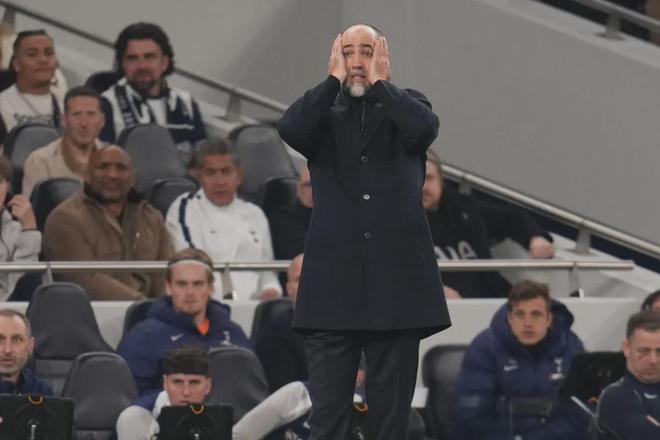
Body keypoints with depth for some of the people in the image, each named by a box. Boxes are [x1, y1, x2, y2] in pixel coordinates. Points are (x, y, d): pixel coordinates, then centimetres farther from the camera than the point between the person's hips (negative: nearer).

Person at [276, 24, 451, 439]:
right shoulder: (324, 112, 11)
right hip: (334, 286, 0)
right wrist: (334, 79, -4)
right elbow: (289, 128, -12)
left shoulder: (404, 106, 10)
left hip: (396, 284, 0)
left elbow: (425, 126, -14)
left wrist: (379, 82, -4)